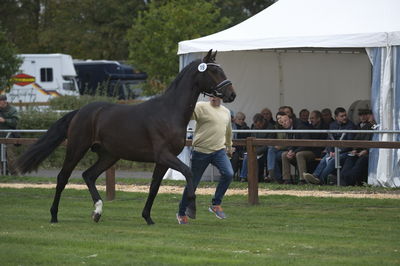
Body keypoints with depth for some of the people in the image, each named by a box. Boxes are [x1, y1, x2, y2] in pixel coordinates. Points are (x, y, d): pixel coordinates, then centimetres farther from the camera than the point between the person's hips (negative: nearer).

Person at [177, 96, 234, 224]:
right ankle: (182, 213, 19)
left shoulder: (226, 112, 12)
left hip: (219, 151, 4)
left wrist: (229, 145, 38)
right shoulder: (201, 107, -6)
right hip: (201, 151, -4)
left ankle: (216, 204, -3)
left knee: (228, 174, -19)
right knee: (193, 183, 3)